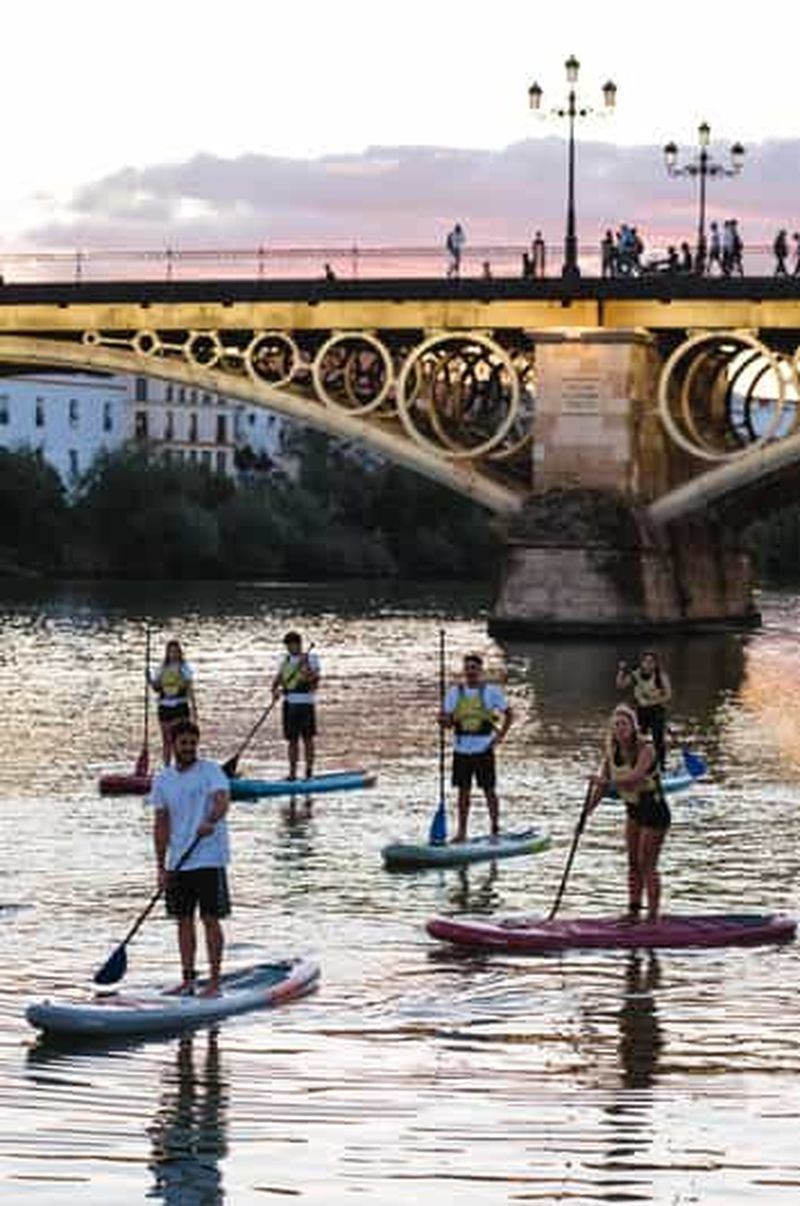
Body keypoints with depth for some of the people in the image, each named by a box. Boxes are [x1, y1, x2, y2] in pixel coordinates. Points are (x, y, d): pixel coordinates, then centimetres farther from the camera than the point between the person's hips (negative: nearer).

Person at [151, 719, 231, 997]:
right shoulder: (163, 780, 10)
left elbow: (222, 800, -21)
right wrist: (161, 866, 4)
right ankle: (187, 979, 16)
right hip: (178, 862, 5)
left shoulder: (210, 771, -4)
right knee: (184, 920, 9)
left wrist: (211, 820, -43)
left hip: (209, 859, -5)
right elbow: (161, 824, 10)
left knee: (211, 919, -5)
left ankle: (214, 981, -2)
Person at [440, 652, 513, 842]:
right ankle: (461, 832, 13)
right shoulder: (455, 692, 6)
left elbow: (508, 714, 6)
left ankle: (495, 830, 7)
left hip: (483, 748, -3)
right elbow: (447, 721, 6)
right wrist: (444, 721, -18)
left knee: (489, 790, 0)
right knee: (463, 790, 7)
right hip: (461, 749, 3)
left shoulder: (491, 691, -1)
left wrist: (500, 736, -4)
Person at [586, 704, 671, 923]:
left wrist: (607, 781, -48)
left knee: (647, 863, -6)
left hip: (654, 810, -7)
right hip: (633, 809, 7)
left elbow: (635, 777, -39)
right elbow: (603, 782, 2)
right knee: (633, 862, 11)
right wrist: (588, 810, -6)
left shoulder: (645, 748, -24)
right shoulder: (613, 750, -4)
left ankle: (653, 915, 2)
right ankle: (633, 911, 19)